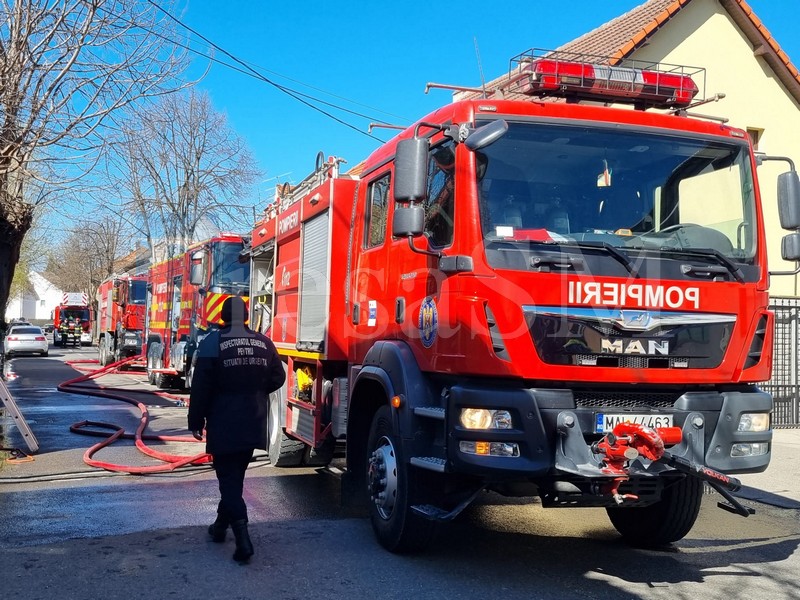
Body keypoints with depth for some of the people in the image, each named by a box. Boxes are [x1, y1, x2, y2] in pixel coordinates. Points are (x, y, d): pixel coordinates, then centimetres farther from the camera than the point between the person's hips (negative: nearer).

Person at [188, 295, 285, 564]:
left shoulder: (212, 343, -10)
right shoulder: (263, 343, 3)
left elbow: (201, 388, -10)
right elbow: (278, 378, 9)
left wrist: (196, 422, -2)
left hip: (224, 427, -4)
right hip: (253, 426, 5)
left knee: (229, 479, -2)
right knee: (235, 476, 20)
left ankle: (243, 539, -14)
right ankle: (221, 525, 34)